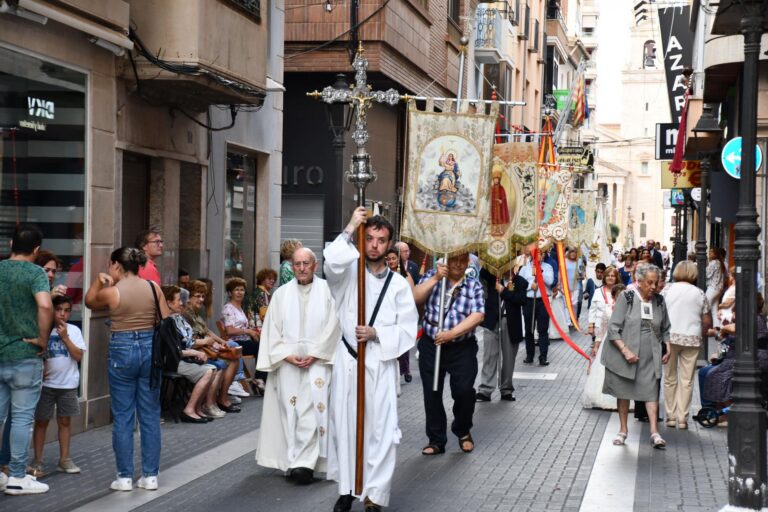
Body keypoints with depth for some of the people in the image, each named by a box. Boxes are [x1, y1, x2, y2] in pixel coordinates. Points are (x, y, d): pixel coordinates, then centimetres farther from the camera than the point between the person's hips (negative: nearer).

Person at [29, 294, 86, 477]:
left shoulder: (73, 330, 0)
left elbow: (79, 356, -6)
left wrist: (65, 337, -12)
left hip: (68, 385, 2)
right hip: (45, 384, -2)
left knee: (65, 421, 9)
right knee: (41, 421, 4)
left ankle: (64, 460, 18)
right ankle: (37, 461, 10)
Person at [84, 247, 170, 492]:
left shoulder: (110, 292, -7)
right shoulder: (153, 287, 0)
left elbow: (89, 302, 14)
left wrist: (99, 279, 9)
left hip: (122, 350, -3)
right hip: (149, 348, 3)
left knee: (122, 417, 5)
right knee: (150, 415, 8)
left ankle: (124, 477, 6)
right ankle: (150, 475, 10)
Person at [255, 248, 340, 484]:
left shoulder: (327, 291, 3)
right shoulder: (281, 294, 9)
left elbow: (333, 326, -2)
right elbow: (272, 329, 6)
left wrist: (315, 354, -9)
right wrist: (286, 355, -6)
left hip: (317, 362, -2)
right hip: (287, 364, 2)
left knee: (313, 409, -13)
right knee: (290, 411, 0)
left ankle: (305, 462, -14)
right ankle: (295, 462, 5)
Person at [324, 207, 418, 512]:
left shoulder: (398, 284, 5)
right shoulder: (348, 273, 2)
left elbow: (408, 330, 1)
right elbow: (332, 261, -23)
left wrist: (376, 333, -13)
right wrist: (349, 229, -19)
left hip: (381, 364, 0)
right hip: (347, 361, 0)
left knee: (380, 429, -4)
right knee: (344, 424, 6)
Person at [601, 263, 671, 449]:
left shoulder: (659, 301, 6)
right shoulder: (626, 298, -7)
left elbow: (665, 329, 17)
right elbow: (613, 328, -10)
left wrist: (668, 348, 3)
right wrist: (625, 350, -18)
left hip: (650, 356, 2)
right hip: (625, 355, -2)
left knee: (651, 390, -6)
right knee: (623, 391, 8)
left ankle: (654, 432, -8)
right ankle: (623, 430, 20)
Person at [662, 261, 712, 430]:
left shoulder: (669, 290, 2)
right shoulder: (699, 294, 2)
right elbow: (707, 321, 2)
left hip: (670, 337, 0)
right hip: (692, 339, 0)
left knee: (670, 378, 11)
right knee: (687, 380, 4)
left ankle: (671, 416, 13)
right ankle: (682, 418, 3)